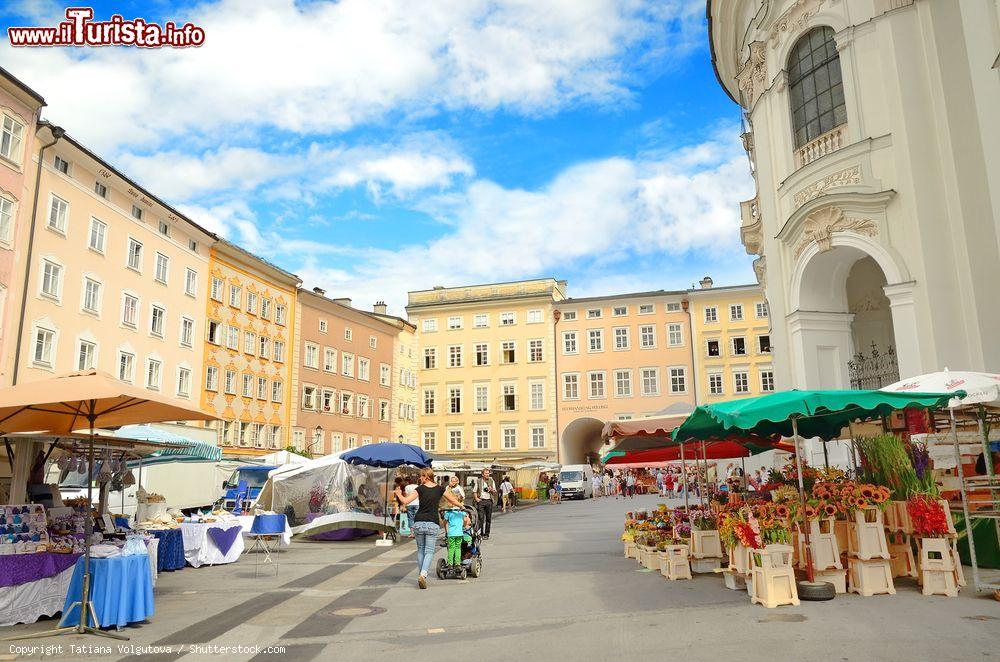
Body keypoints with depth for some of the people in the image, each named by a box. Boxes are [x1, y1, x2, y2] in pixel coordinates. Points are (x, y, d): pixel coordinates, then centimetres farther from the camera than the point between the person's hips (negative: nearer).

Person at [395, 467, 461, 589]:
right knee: (429, 551, 1)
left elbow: (405, 501, -8)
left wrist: (399, 494, 11)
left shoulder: (420, 488, -1)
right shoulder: (440, 489, 5)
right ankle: (423, 574, -19)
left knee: (420, 550, 16)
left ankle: (421, 575, 19)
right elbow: (454, 501, 13)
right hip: (432, 523, 0)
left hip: (418, 522, 0)